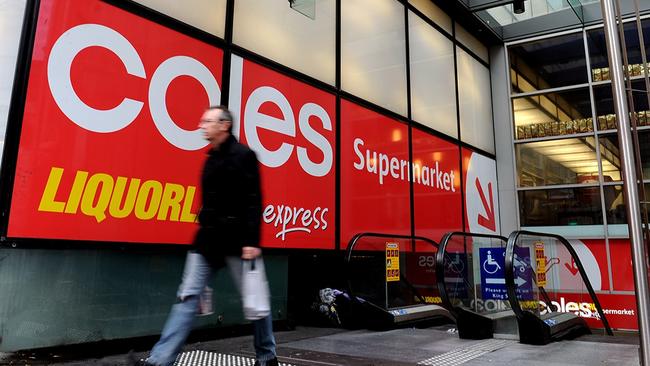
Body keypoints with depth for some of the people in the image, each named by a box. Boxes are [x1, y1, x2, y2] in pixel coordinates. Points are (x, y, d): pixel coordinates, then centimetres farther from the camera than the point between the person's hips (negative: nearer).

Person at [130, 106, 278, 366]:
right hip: (207, 240, 7)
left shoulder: (243, 155, -8)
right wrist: (204, 230, 20)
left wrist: (252, 241, -22)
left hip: (236, 241, -7)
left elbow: (254, 202, -15)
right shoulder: (211, 159, 16)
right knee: (187, 298, 2)